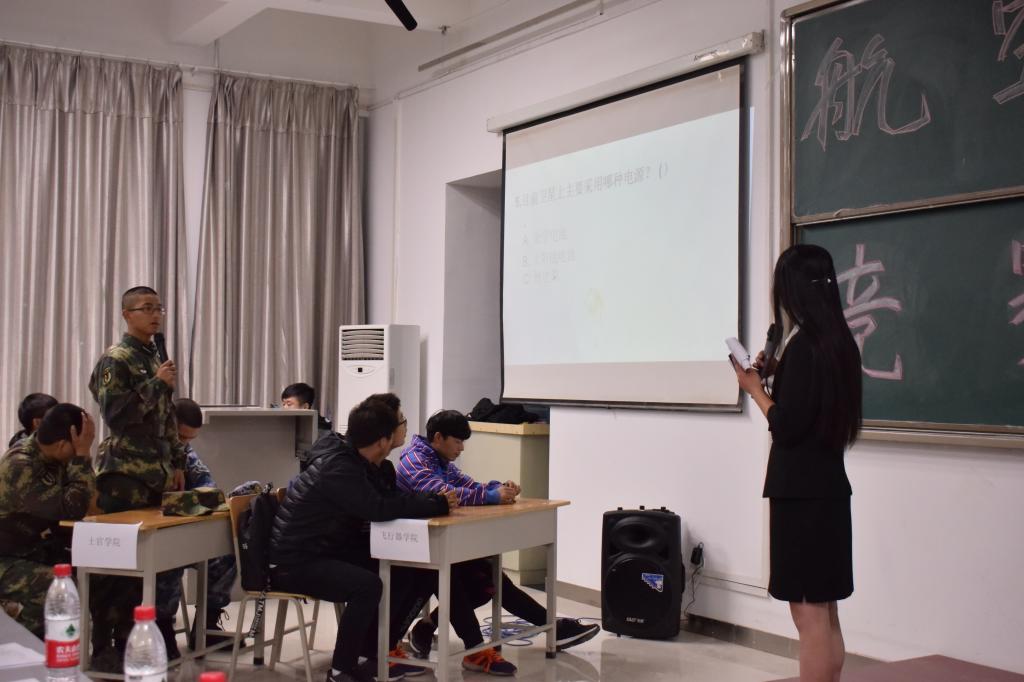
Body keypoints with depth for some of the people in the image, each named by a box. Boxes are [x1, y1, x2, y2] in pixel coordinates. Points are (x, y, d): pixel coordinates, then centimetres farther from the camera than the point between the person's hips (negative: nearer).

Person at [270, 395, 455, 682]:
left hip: (332, 551, 10)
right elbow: (380, 508, -34)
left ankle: (376, 653, 12)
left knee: (407, 572, 3)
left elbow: (394, 497, 8)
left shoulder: (363, 461, 5)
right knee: (367, 585, -31)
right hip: (296, 562, -10)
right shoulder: (338, 468, -25)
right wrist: (438, 504, -26)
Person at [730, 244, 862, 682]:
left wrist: (754, 388, -4)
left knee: (808, 613, -4)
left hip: (801, 493, -9)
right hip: (828, 487, 9)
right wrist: (775, 376, 14)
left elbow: (785, 427, -17)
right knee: (824, 614, 15)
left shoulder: (805, 345, -17)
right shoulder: (840, 342, 9)